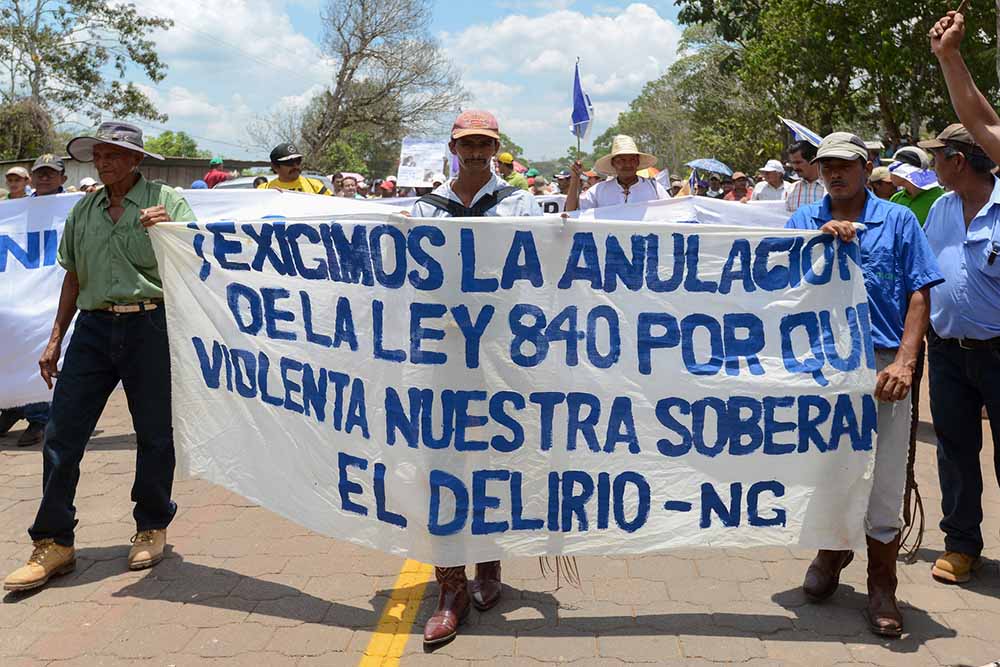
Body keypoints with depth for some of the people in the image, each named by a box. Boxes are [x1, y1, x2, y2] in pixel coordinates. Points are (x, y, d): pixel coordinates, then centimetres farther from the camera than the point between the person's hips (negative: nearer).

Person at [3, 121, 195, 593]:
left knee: (155, 434, 5)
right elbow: (74, 278, 19)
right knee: (62, 434, -1)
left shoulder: (167, 201, 1)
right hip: (93, 328, 4)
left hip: (150, 326, -4)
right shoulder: (83, 210, 15)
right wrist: (55, 339, 17)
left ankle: (151, 528, 24)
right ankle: (53, 543, 9)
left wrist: (167, 232, -21)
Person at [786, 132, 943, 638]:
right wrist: (819, 238, -16)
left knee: (883, 482, 3)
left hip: (880, 367, -2)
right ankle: (832, 553, 38)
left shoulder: (897, 220, 3)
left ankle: (882, 587, 19)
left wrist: (904, 362, -14)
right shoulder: (804, 221, 9)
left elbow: (918, 295, -2)